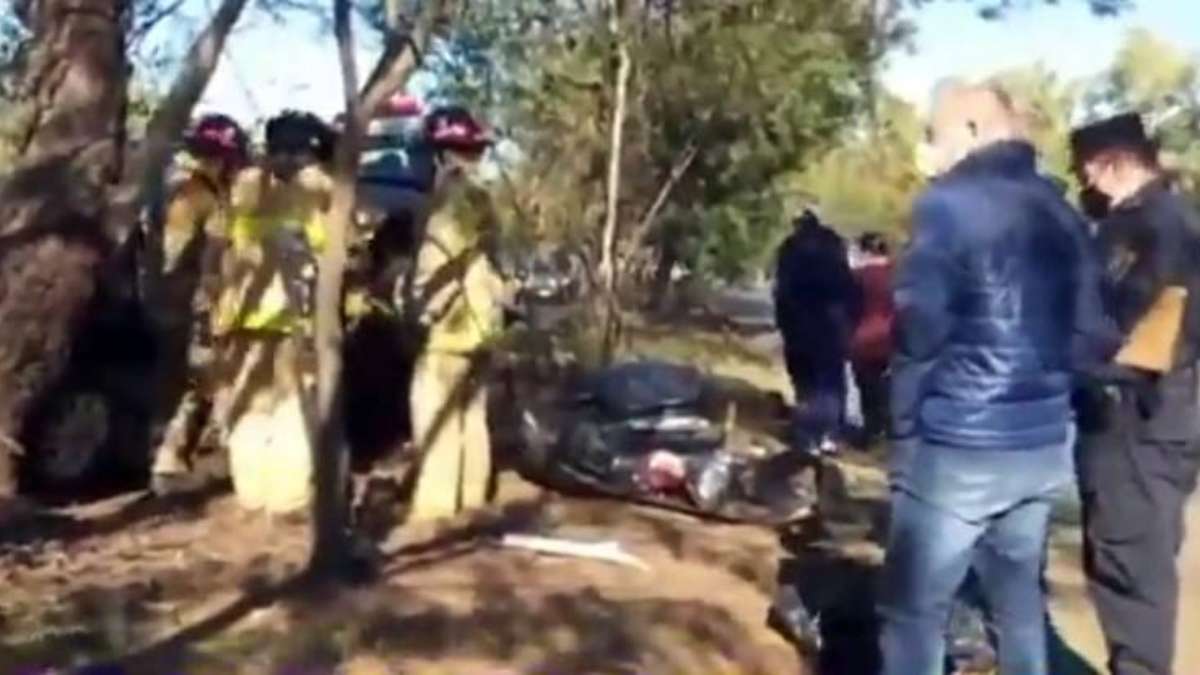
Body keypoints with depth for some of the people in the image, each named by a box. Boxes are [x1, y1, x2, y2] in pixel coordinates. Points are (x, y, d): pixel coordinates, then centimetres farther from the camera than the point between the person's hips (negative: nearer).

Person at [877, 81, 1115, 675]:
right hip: (1044, 445, 7)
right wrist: (1044, 388, 16)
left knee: (914, 611, 2)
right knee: (1019, 601, 17)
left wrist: (904, 423, -5)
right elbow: (1087, 331, 12)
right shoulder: (1058, 211, 11)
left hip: (958, 446, -7)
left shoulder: (950, 204, -10)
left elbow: (919, 327, -15)